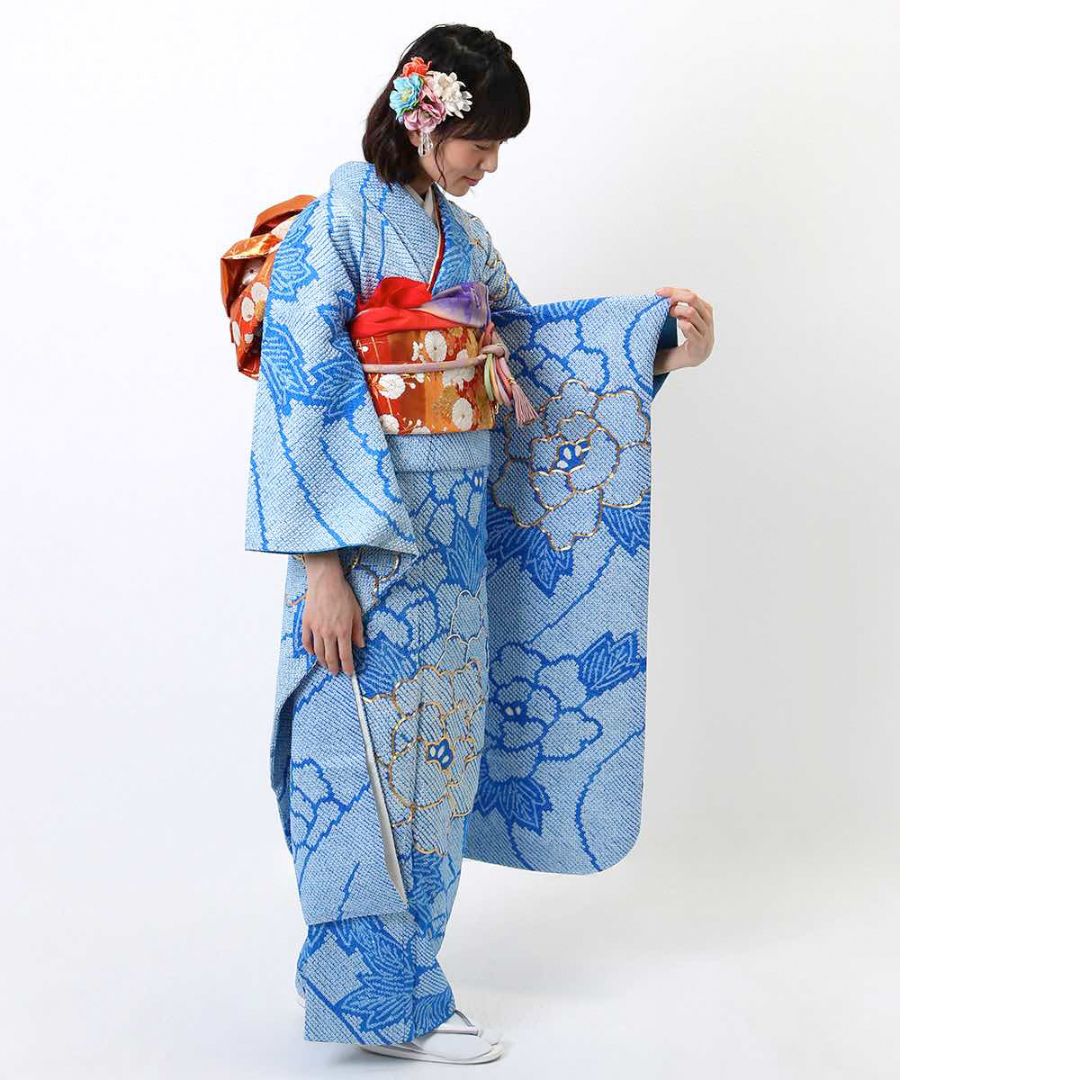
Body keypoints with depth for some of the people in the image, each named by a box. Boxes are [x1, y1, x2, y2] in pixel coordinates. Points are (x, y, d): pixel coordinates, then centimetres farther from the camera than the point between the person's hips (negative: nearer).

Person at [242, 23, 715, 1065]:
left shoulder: (459, 233, 13)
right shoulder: (334, 223, -11)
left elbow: (526, 339, 19)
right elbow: (301, 401, -16)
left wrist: (656, 334, 5)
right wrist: (322, 569, -20)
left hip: (455, 531, 8)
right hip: (368, 529, -8)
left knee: (436, 746, 12)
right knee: (376, 753, -1)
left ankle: (403, 979, 27)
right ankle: (385, 1002, 13)